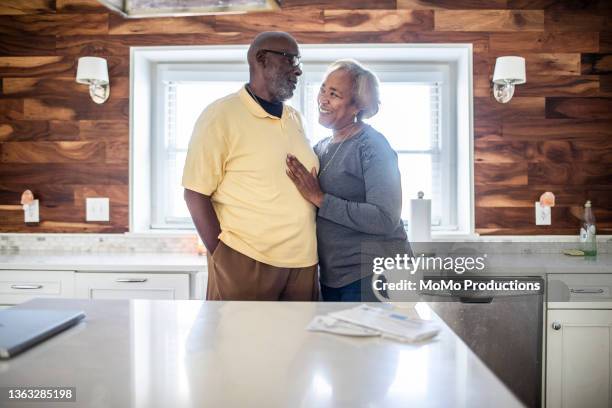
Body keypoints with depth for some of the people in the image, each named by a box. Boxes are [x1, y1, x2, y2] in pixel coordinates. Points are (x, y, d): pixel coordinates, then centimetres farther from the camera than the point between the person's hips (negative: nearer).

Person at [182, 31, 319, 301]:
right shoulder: (221, 115, -7)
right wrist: (223, 257, -13)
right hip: (246, 262, -6)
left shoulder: (294, 118, 13)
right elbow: (196, 193, -9)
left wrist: (309, 250, 11)